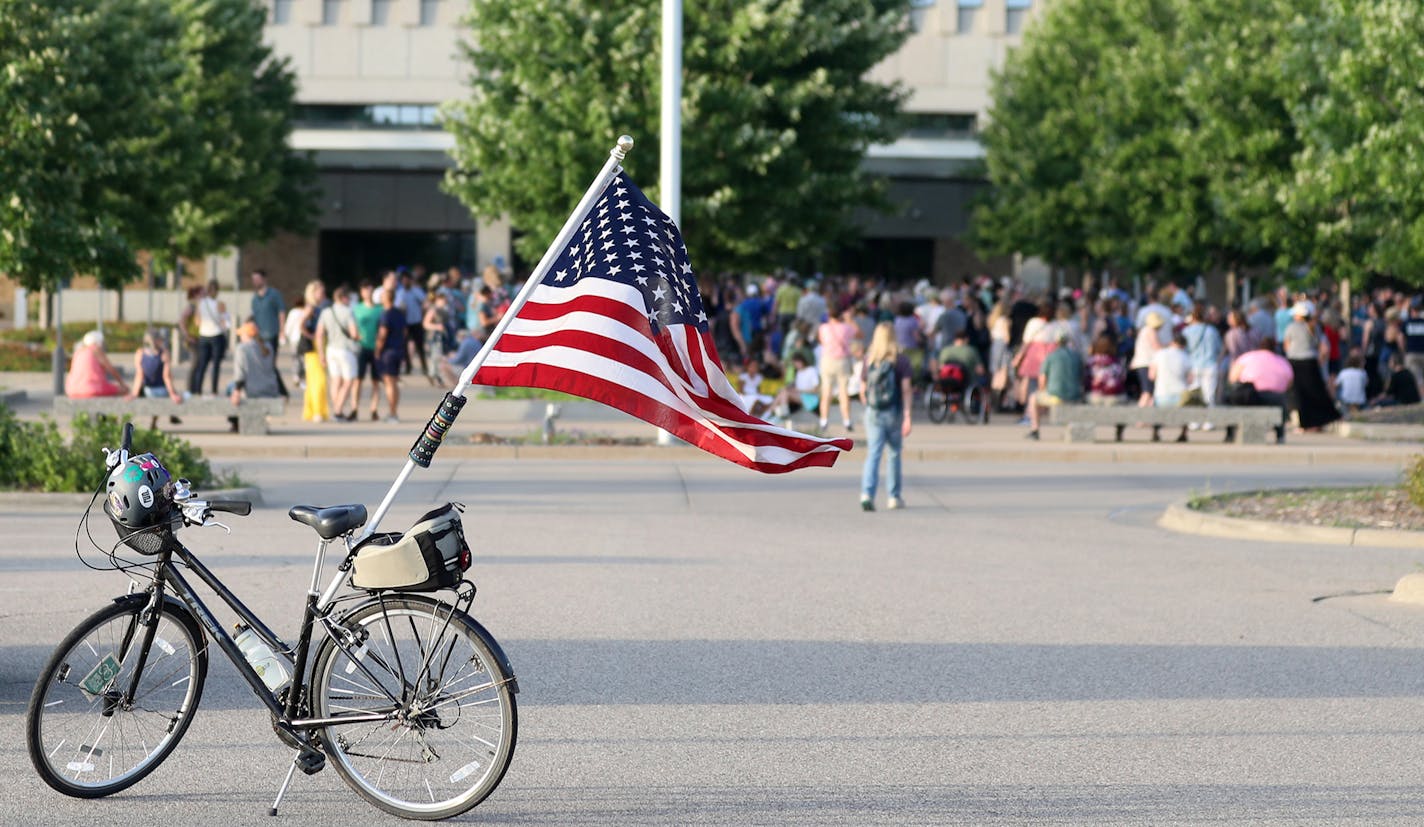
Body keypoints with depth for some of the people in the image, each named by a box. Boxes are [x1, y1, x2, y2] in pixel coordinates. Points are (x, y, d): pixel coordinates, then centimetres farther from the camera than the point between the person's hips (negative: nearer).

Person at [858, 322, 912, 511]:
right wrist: (907, 417, -12)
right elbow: (905, 389, -12)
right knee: (893, 454, 14)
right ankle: (894, 497, 23)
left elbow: (863, 391, 7)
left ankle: (867, 494, -21)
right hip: (894, 412, -1)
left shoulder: (868, 360, 2)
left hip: (872, 412, 1)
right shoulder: (901, 361, -6)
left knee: (873, 454, -2)